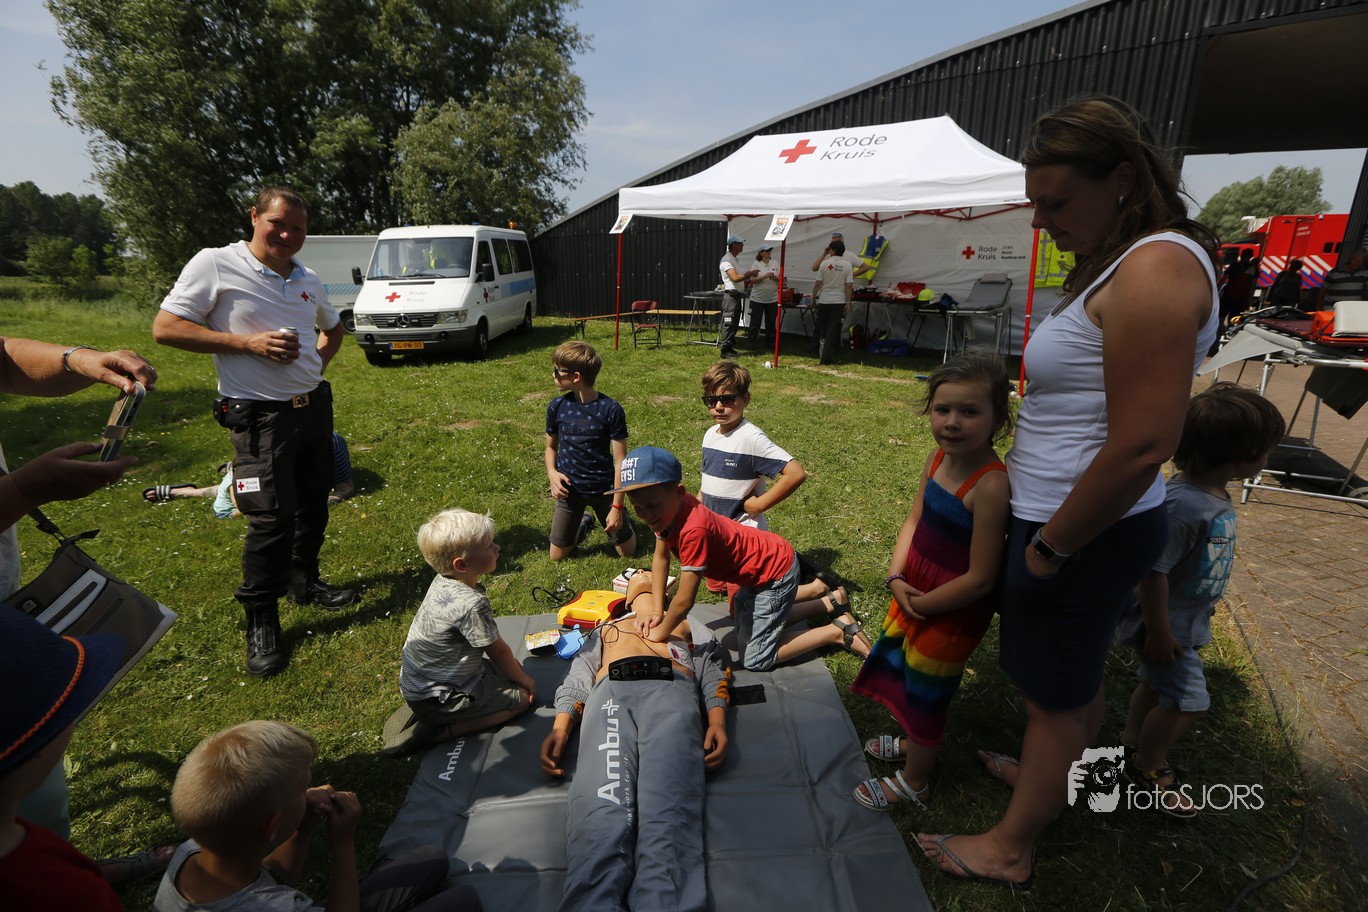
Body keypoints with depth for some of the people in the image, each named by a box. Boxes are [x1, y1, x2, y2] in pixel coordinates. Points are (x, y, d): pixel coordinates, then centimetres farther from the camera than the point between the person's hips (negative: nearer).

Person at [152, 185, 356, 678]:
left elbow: (333, 328, 28)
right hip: (260, 416, -6)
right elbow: (165, 327, -9)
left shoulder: (308, 279, 11)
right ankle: (261, 623, 8)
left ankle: (305, 582, 36)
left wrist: (316, 363, 9)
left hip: (315, 407, 7)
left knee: (314, 506, 15)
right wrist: (248, 343, -18)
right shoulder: (215, 265, -7)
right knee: (271, 519, -9)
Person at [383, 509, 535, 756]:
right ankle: (438, 731, -6)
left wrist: (512, 663, 11)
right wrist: (523, 678, 2)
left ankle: (421, 712, 13)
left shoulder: (444, 580, -6)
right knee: (523, 696, -4)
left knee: (502, 669, 17)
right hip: (434, 698, -8)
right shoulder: (471, 604, -32)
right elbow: (498, 651, -16)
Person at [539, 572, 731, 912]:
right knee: (601, 813, -31)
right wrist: (560, 728, 7)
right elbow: (578, 678, 29)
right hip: (610, 691, 2)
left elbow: (712, 671, 23)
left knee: (667, 816, -32)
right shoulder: (605, 629, 46)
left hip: (671, 689, -1)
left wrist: (717, 721, 0)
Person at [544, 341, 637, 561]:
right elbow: (551, 446, 10)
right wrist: (551, 472, -11)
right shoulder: (557, 407, -5)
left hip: (604, 490, -2)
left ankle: (621, 516, 36)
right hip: (569, 490, 3)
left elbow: (620, 461, -13)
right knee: (557, 556, 9)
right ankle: (583, 521, 35)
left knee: (628, 551, 7)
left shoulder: (611, 410, -17)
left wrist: (617, 506, -15)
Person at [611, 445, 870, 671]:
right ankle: (830, 603, 31)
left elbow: (684, 601, -31)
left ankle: (837, 631, 7)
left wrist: (659, 633, -14)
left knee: (756, 660, -3)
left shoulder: (694, 529, -37)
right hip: (764, 562, 9)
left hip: (777, 571, -9)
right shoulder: (669, 508, -12)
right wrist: (655, 610, -5)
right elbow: (661, 558, 1)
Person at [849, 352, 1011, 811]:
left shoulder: (991, 485, -31)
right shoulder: (938, 459, -7)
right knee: (898, 665, 27)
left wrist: (921, 605, -16)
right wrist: (896, 579, -9)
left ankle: (913, 781, 41)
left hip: (953, 610, -8)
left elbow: (979, 579, -26)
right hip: (914, 594, 8)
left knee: (925, 692, 13)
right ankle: (914, 742, 57)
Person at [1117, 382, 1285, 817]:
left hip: (1188, 617, 10)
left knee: (1156, 684, 24)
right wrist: (1159, 632, -23)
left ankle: (1131, 745, 45)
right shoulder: (1183, 506, -35)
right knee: (1187, 701, 2)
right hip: (1166, 624, -10)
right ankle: (1148, 769, 25)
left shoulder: (1215, 494, -3)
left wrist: (1205, 600, 24)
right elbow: (1153, 572, -31)